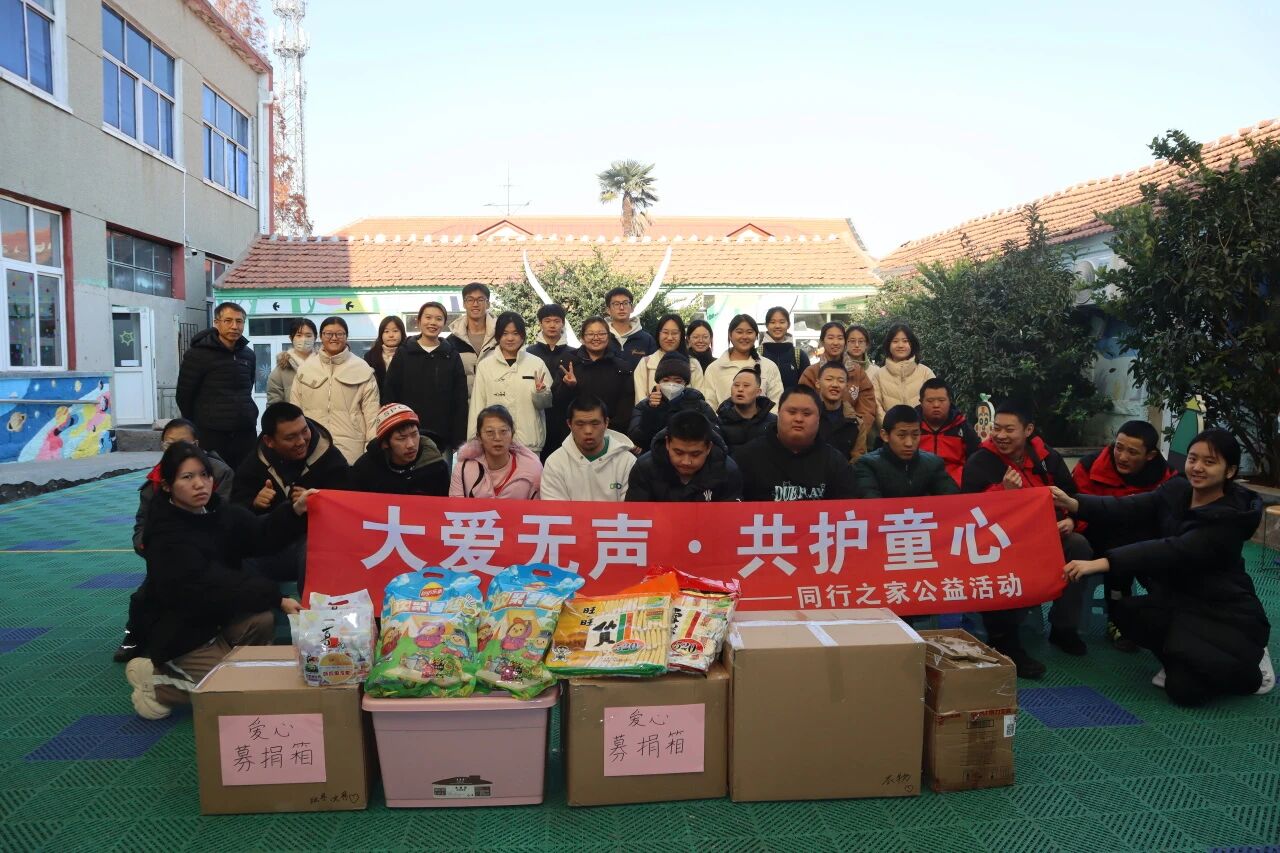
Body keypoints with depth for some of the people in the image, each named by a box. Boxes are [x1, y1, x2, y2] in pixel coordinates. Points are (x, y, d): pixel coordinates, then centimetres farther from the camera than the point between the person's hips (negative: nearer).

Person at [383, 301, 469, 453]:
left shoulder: (452, 356, 6)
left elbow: (460, 401, 4)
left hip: (442, 439, 0)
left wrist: (459, 440, -3)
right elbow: (389, 395, 3)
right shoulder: (403, 353, 5)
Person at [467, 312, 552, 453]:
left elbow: (547, 403, 8)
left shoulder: (537, 363, 5)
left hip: (529, 443, 0)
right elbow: (477, 406, 6)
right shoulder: (485, 366, 4)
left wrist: (540, 392, -13)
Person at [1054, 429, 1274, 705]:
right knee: (1127, 610, -19)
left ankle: (1249, 669, 9)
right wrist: (1074, 503, -33)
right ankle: (1186, 658, 6)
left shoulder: (1230, 518, -21)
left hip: (1228, 616, -6)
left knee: (1185, 689, -21)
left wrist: (1103, 563, -45)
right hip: (1182, 603, 6)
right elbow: (1129, 508, -15)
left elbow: (1174, 551, -34)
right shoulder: (1176, 491, 1)